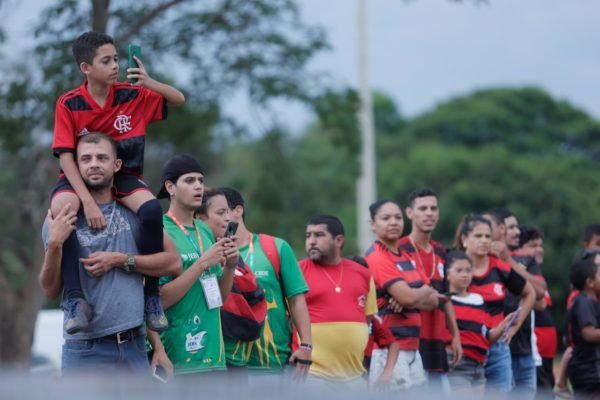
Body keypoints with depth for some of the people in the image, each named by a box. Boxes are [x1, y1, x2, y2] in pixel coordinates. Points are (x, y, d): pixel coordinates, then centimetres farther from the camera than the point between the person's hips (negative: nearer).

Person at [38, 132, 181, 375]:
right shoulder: (63, 219, 1)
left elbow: (173, 263, 2)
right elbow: (51, 290, -1)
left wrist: (120, 260, -8)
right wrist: (54, 245, -18)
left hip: (135, 347, 3)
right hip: (86, 350, -3)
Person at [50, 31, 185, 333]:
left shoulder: (132, 95, -4)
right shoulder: (68, 104, -11)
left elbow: (179, 100, 2)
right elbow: (65, 156, -15)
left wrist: (150, 83, -19)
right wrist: (87, 201, -27)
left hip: (123, 176, 2)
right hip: (80, 177, -2)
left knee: (152, 209, -31)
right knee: (61, 209, -37)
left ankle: (152, 295, -16)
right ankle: (75, 299, -34)